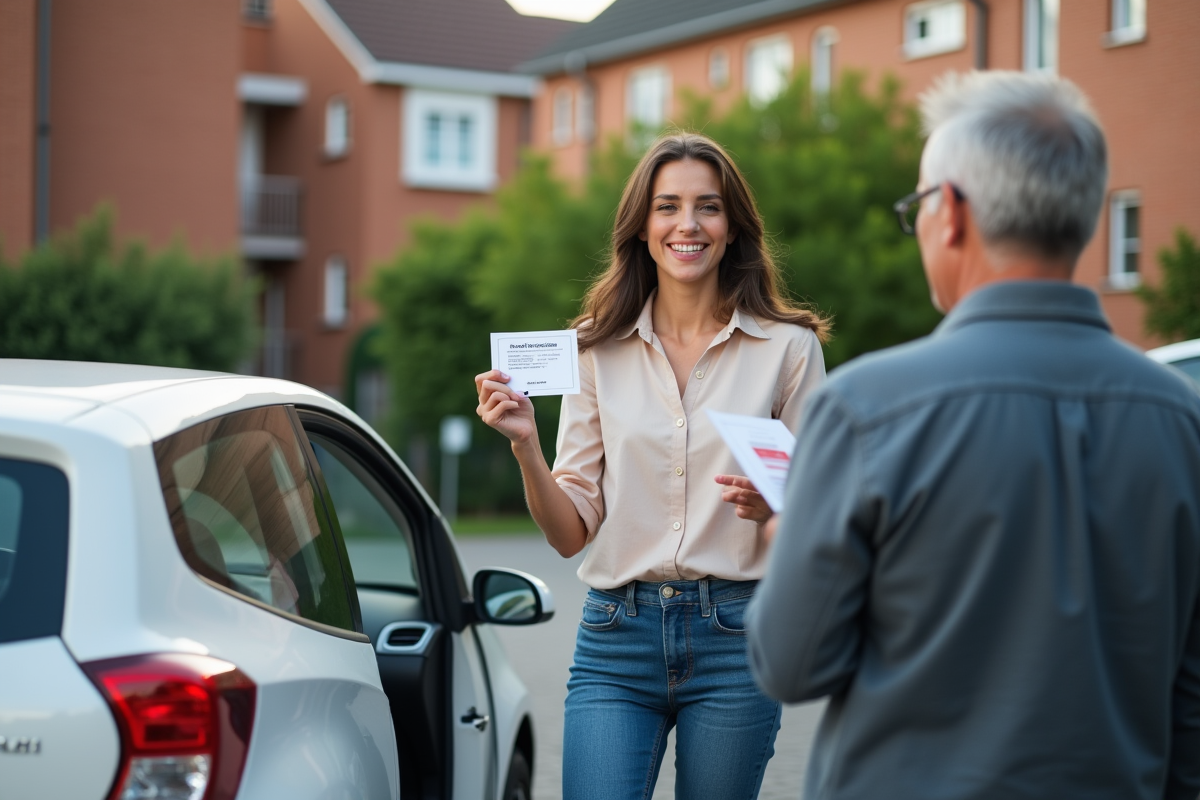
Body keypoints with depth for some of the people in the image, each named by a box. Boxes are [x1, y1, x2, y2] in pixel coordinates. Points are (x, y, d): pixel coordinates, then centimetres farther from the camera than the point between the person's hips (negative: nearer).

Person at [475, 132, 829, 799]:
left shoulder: (788, 346, 1)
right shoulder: (599, 351, 5)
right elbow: (572, 532, 4)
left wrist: (773, 508, -17)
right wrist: (525, 445, -13)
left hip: (733, 638, 0)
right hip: (617, 636, 1)